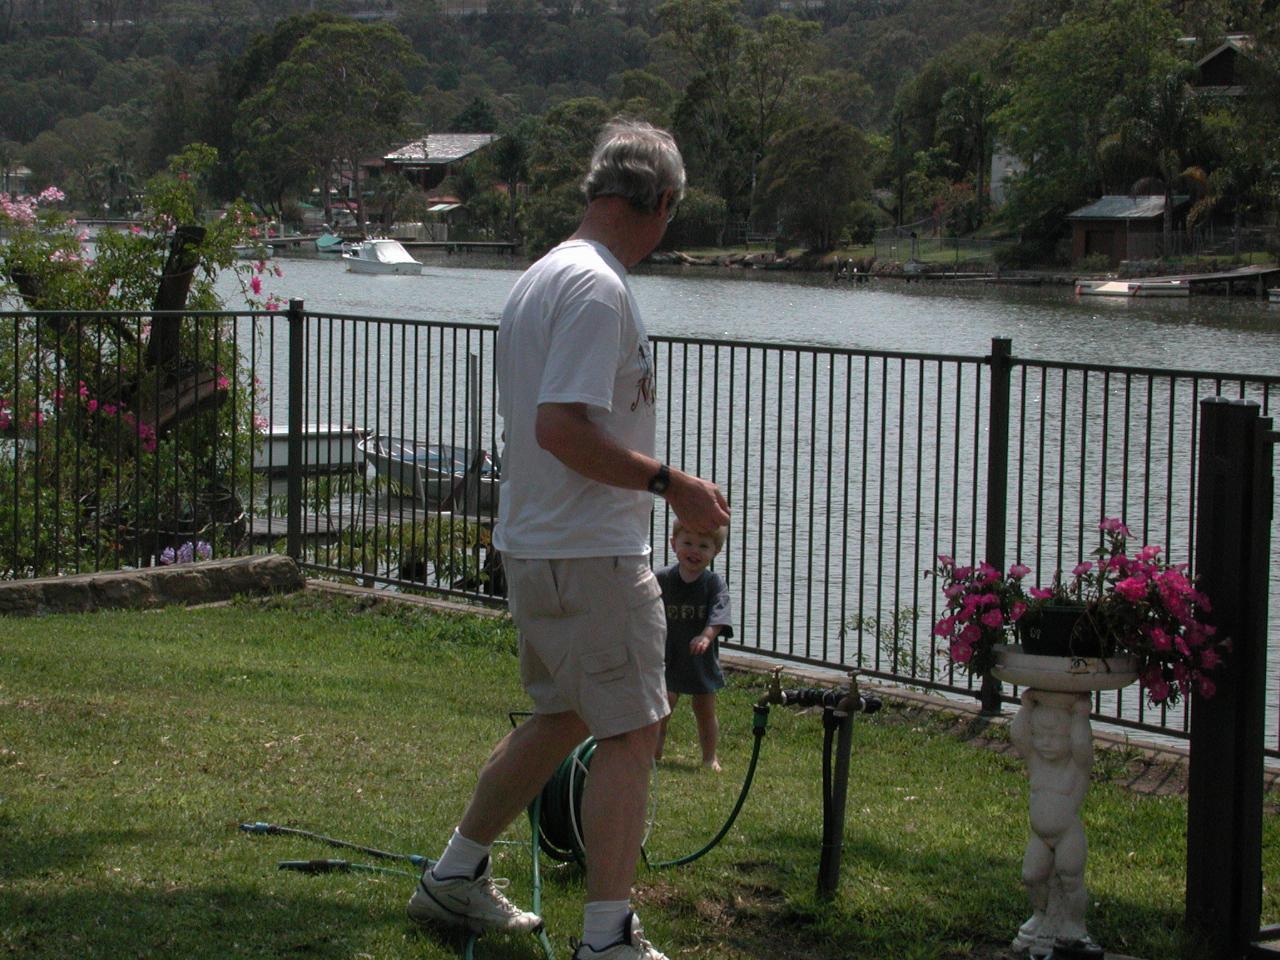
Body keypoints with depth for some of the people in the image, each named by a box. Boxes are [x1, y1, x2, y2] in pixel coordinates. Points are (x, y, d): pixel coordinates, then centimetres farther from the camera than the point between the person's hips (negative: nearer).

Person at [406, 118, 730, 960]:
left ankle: (456, 878, 31)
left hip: (534, 547, 10)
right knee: (631, 733, -4)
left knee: (563, 717, 21)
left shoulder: (542, 277, 15)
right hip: (590, 557, -10)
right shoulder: (598, 288, -18)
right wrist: (671, 483, -21)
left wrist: (654, 484, 26)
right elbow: (563, 426, -26)